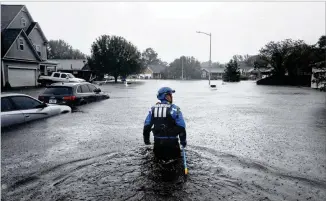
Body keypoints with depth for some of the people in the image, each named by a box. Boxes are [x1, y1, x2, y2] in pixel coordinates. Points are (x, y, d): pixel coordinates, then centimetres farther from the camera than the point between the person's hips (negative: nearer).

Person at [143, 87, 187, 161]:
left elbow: (147, 126, 7)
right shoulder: (174, 109, -10)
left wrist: (146, 139, 19)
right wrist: (183, 140, 1)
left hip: (158, 142, 4)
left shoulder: (153, 109, 4)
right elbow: (181, 127, -12)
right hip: (171, 142, -4)